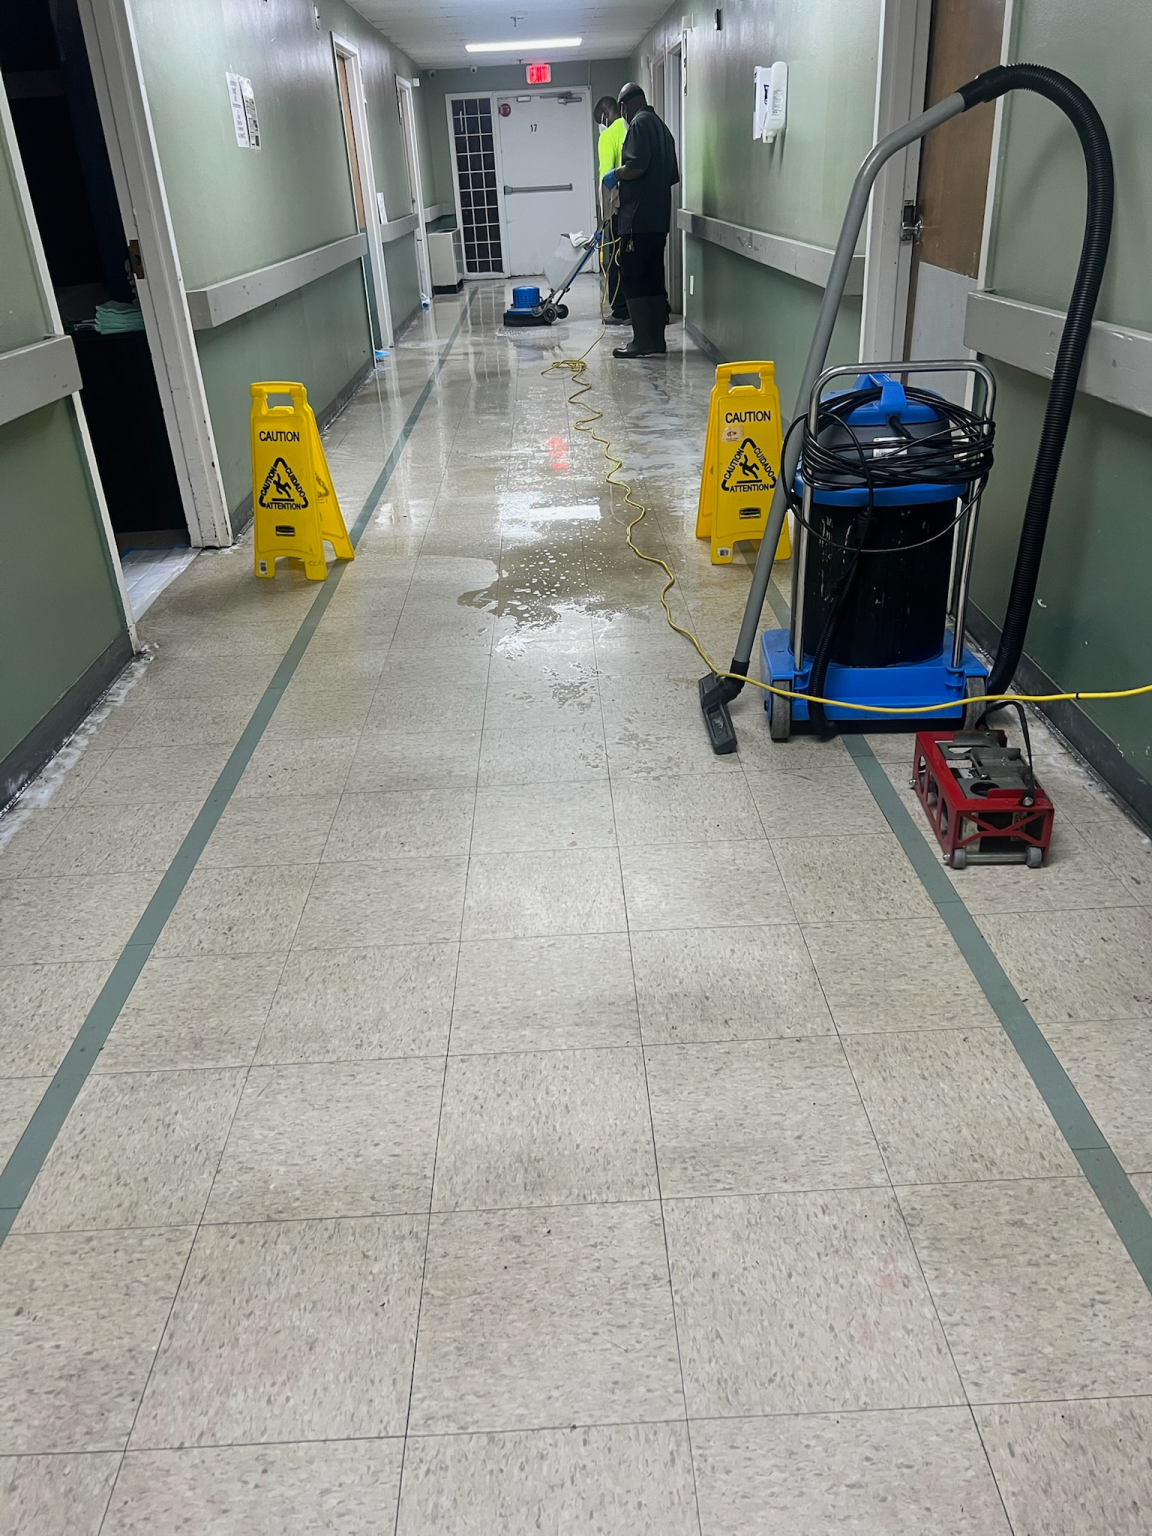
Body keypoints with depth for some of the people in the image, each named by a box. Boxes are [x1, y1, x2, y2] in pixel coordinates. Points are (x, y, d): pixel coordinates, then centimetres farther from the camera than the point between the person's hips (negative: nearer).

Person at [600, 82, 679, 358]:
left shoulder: (640, 123, -9)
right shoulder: (660, 126, 20)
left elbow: (637, 165, -21)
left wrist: (615, 175, -5)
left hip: (639, 218, -9)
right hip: (658, 217, 9)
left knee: (634, 279, -7)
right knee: (653, 278, 9)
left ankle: (643, 341, -9)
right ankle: (656, 338, 11)